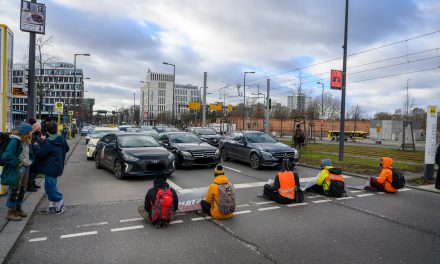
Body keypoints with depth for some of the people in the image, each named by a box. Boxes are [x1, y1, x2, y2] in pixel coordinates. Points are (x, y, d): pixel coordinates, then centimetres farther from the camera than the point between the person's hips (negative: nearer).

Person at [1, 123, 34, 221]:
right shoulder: (15, 140, -18)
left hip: (25, 167, 9)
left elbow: (30, 153, 17)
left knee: (22, 189, 17)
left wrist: (30, 161, 2)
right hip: (17, 169, -8)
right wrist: (17, 162, -19)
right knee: (15, 190, 0)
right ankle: (10, 212, 11)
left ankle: (18, 209, 31)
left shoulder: (26, 141, 8)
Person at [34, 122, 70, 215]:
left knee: (50, 187, 2)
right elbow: (66, 149, 17)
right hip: (58, 168, 9)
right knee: (51, 186, 17)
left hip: (51, 169, -9)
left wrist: (36, 146, 2)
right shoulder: (62, 140, 4)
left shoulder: (48, 142, -20)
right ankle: (52, 206, 24)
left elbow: (40, 153, -14)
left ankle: (60, 205, 11)